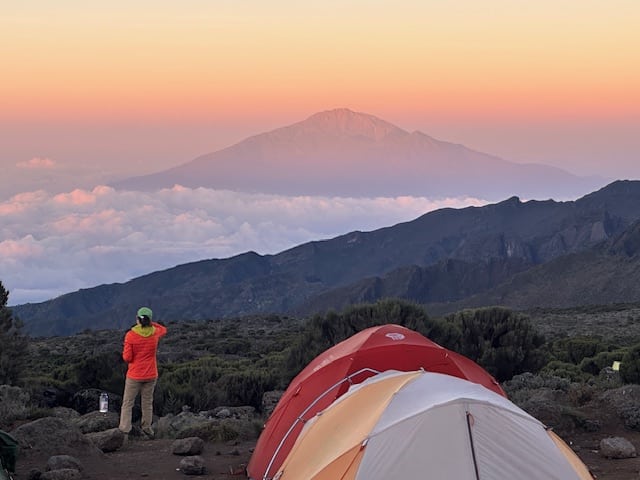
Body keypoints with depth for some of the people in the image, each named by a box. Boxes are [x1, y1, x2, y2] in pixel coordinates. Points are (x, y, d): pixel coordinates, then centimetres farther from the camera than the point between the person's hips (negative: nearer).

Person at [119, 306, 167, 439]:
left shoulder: (130, 335, -14)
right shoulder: (155, 333, -4)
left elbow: (127, 357, -13)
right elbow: (164, 330, 21)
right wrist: (150, 323, 16)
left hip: (134, 375, -3)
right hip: (151, 375, 3)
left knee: (127, 403, 3)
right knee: (147, 402, 17)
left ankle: (124, 430, -5)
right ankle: (146, 427, 25)